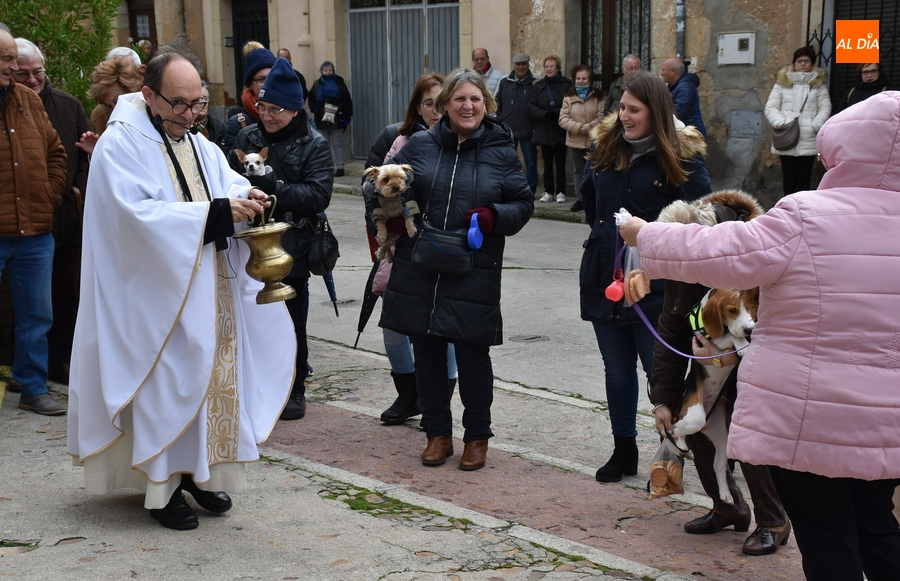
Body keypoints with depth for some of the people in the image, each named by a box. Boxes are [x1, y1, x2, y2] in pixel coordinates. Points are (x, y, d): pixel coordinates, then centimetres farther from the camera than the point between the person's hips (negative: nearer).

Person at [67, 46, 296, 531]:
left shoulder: (199, 147, 15)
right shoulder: (120, 146, -11)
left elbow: (228, 183, 8)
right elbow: (138, 215, -22)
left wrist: (246, 197, -17)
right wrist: (215, 213, -27)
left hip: (211, 293, 7)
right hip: (155, 296, -7)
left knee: (212, 376, 9)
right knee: (165, 384, -3)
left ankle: (199, 471, 23)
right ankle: (163, 487, 8)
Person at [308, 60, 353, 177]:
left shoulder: (339, 83, 0)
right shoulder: (317, 84, 9)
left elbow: (347, 102, -2)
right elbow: (311, 99, 11)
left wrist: (346, 118, -8)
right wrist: (314, 109, -8)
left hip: (336, 120, -3)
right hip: (322, 120, 3)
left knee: (337, 145, 0)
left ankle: (340, 167, 4)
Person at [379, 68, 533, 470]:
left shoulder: (501, 151, 1)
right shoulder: (420, 145, 4)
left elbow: (524, 203, 6)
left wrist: (495, 216, -13)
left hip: (475, 275, -2)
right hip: (419, 273, 2)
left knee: (473, 357, 5)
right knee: (427, 355, 10)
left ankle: (477, 437, 22)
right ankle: (437, 433, 25)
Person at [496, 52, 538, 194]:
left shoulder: (534, 83, -2)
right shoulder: (504, 82, 6)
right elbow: (497, 103, 11)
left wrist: (536, 125, -8)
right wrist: (500, 120, 3)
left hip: (528, 130, -2)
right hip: (507, 130, 2)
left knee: (530, 161, 4)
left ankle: (531, 189, 11)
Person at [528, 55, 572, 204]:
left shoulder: (566, 85, -5)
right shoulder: (538, 86, 7)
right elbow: (531, 107, 1)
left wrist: (556, 113, -20)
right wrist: (545, 114, -14)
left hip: (561, 132, -3)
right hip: (544, 131, 3)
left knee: (560, 163, 4)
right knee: (547, 163, 9)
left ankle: (561, 192, 11)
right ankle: (548, 191, 16)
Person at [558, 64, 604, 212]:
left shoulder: (598, 97, -3)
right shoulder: (569, 97, 4)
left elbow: (602, 117, -9)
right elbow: (563, 119, -4)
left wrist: (588, 127, -21)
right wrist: (579, 127, -17)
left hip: (593, 141, -3)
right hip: (574, 141, 3)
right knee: (578, 171, 10)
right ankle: (579, 199, 16)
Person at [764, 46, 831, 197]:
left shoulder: (818, 84, 7)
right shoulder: (782, 82, 8)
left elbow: (825, 108, 2)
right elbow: (771, 107, 4)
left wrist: (814, 126, -12)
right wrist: (781, 123, -11)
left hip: (808, 141, -1)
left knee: (804, 179, 0)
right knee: (788, 178, 5)